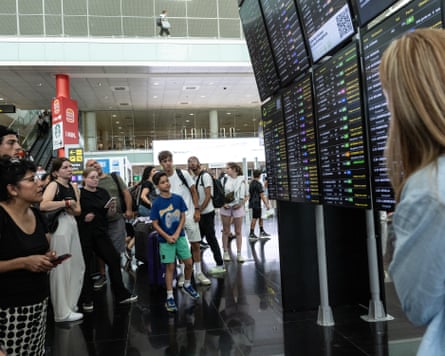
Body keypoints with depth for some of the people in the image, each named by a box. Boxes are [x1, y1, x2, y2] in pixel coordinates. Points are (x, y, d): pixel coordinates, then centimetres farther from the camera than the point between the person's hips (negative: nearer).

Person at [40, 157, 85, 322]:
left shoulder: (73, 187, 13)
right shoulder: (54, 185, -9)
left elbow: (78, 210, 8)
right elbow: (43, 205, -27)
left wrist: (70, 208, -14)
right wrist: (66, 203, -15)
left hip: (72, 225, 8)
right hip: (59, 227, -8)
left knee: (77, 266, 14)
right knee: (61, 268, -2)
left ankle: (70, 303, 30)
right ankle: (62, 311, 9)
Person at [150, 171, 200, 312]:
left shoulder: (178, 198, -3)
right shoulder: (157, 203, -9)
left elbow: (183, 217, 0)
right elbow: (155, 224, -7)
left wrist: (177, 234, -10)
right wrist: (167, 237, -15)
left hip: (180, 236, 3)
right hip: (165, 239, -3)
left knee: (189, 263, 6)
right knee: (170, 267, 3)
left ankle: (187, 285, 34)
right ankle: (170, 297, 15)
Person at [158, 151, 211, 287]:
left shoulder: (183, 174, -3)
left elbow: (193, 191, 2)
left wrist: (197, 210, -4)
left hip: (189, 215, 0)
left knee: (195, 244, 4)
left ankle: (198, 273, 17)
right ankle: (183, 273, 21)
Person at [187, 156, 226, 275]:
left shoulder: (205, 176, -12)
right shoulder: (193, 178, 12)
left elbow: (208, 196, -17)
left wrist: (199, 210, -16)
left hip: (207, 212, -8)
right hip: (199, 213, 8)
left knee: (211, 238, -2)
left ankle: (220, 265, 7)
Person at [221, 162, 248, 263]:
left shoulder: (241, 180, 0)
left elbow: (246, 196, 1)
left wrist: (241, 204, -13)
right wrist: (223, 203, -10)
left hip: (237, 207, -1)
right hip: (226, 207, 1)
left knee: (238, 232, 4)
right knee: (226, 231, 6)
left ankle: (239, 254, 11)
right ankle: (226, 253, 15)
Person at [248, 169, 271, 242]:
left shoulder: (251, 183, 12)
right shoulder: (258, 184, -15)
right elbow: (262, 195, -17)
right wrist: (266, 204, -14)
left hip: (252, 203, 9)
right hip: (257, 203, -9)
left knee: (260, 217, 16)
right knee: (255, 218, -4)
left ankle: (262, 232, 22)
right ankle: (251, 234, -1)